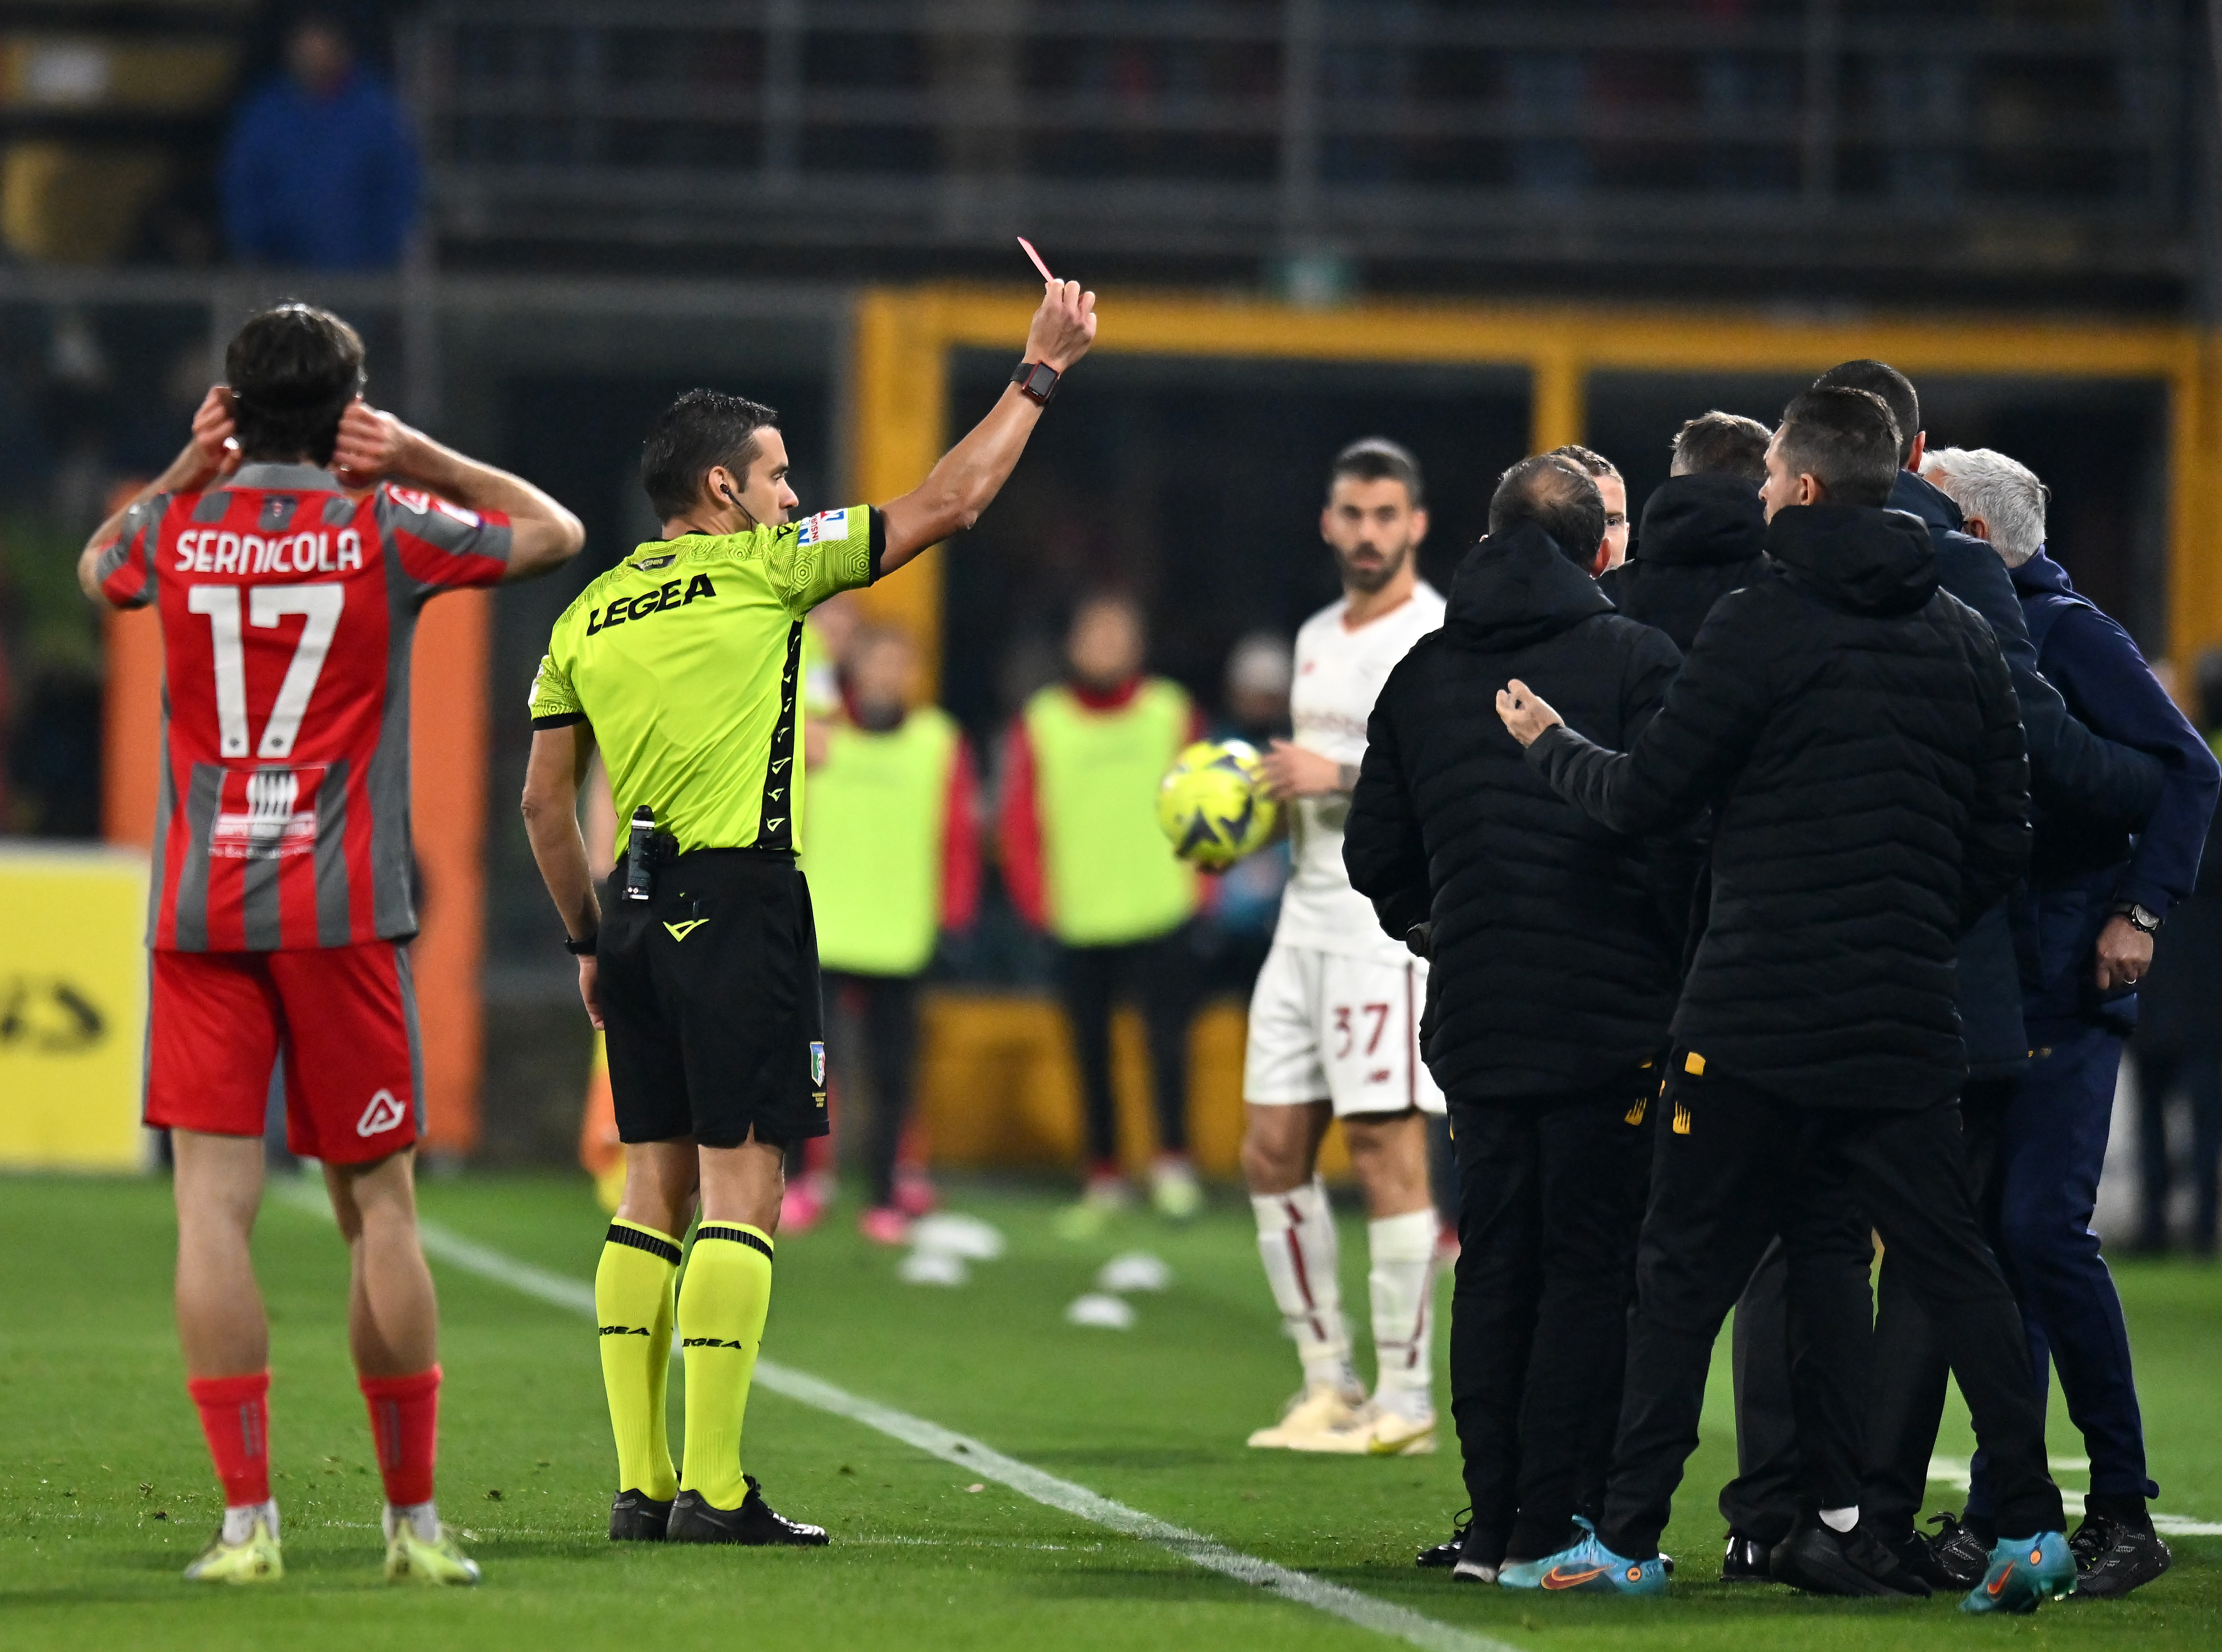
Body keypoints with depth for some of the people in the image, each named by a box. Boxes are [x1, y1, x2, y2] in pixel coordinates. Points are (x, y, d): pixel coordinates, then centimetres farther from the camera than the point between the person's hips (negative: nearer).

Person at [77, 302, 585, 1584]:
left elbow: (99, 566, 28)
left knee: (215, 1205, -3)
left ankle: (248, 1518, -9)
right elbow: (555, 532, 15)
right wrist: (421, 459, 10)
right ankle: (415, 1519, 8)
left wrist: (185, 470, 18)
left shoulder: (176, 532, 2)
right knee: (380, 1211, 5)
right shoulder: (387, 530, -2)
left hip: (198, 909, 1)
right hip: (345, 912, -1)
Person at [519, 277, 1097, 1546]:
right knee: (742, 1188, -7)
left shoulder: (590, 616, 12)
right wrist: (1042, 373, 8)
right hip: (741, 905, -7)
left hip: (639, 913, 7)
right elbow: (949, 503, -1)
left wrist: (590, 940, 22)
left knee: (656, 1190, 10)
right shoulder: (760, 572, -4)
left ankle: (641, 1484, 7)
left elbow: (545, 800, 13)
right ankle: (713, 1489, -12)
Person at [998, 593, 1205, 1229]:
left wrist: (1195, 884, 0)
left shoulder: (1171, 711, 6)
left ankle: (1174, 1162, 2)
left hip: (1160, 912, -1)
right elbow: (1018, 819, 6)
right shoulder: (1040, 724, 6)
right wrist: (1038, 898, -3)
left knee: (1168, 1034, -13)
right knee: (1092, 1050, 7)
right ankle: (1103, 1176, 18)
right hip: (1079, 923, 1)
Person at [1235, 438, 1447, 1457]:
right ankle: (1329, 1383, 14)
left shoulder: (1440, 639, -9)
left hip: (1392, 926, -9)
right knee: (1273, 1149, 6)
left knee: (1385, 1146, -10)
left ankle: (1405, 1402, -5)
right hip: (1308, 916, 9)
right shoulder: (1319, 638, 18)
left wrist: (1339, 775, -20)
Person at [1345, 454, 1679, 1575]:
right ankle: (1555, 1525, -5)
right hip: (1611, 1019, -4)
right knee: (1590, 1264, -1)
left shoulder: (1423, 676, 10)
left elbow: (1375, 853, 12)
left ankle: (1493, 1525, 8)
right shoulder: (1633, 662, -5)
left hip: (1476, 1019, 4)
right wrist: (1689, 969, 3)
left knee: (1493, 1264, 10)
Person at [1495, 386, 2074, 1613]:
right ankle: (2032, 1525, 1)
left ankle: (1628, 1537, 3)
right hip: (1905, 1017, 5)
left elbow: (1646, 796, -6)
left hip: (1755, 1010, -5)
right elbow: (2004, 836, 12)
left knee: (1686, 1270, 2)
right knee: (1950, 1260, 8)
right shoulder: (1962, 638, 9)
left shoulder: (1763, 626, -9)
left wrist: (1552, 747, 13)